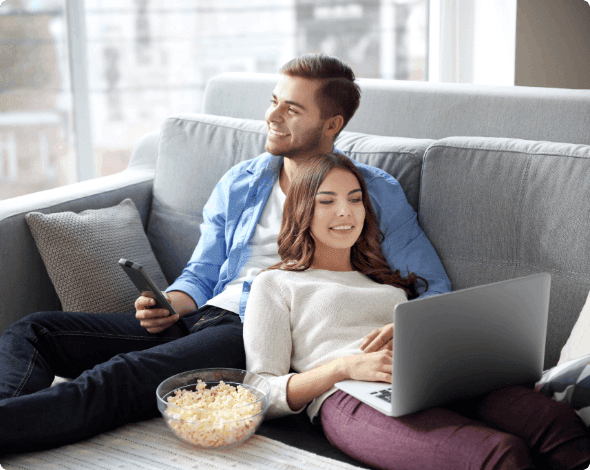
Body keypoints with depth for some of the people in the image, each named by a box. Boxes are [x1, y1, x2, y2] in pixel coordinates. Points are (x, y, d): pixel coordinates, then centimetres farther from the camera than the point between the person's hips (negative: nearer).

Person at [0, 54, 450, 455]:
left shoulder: (377, 193, 5)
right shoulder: (240, 183, 20)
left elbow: (434, 290, 5)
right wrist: (169, 305, 0)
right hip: (202, 318, 7)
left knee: (116, 379, -33)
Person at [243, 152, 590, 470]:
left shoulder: (388, 280, 34)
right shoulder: (275, 284, 18)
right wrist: (345, 366, -10)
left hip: (435, 385, 5)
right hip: (350, 401, -5)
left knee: (561, 424, -29)